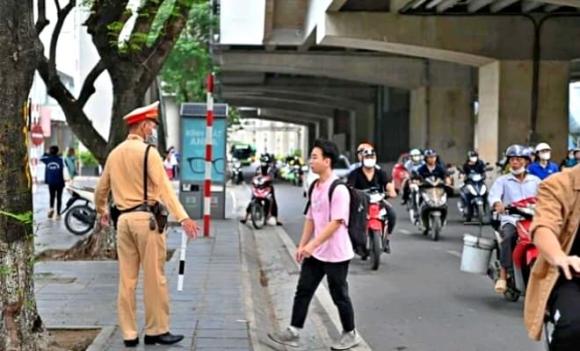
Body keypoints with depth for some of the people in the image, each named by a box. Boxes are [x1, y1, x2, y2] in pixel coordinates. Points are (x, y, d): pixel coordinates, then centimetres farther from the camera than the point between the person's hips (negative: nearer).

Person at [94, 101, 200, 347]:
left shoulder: (114, 154, 13)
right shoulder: (148, 151, -7)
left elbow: (101, 190, 22)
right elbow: (163, 188, -18)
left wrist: (101, 212, 41)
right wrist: (182, 217, -24)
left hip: (124, 219, 7)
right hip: (146, 217, -7)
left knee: (127, 279, 9)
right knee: (154, 278, 1)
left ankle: (129, 334, 13)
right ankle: (156, 330, 7)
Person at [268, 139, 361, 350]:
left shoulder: (338, 189, -18)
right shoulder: (315, 188, 8)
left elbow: (336, 222, -23)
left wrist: (312, 244, -26)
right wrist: (302, 245, 10)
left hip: (335, 254, -8)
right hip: (315, 253, 8)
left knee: (339, 295, 6)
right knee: (303, 291, 7)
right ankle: (293, 332, 15)